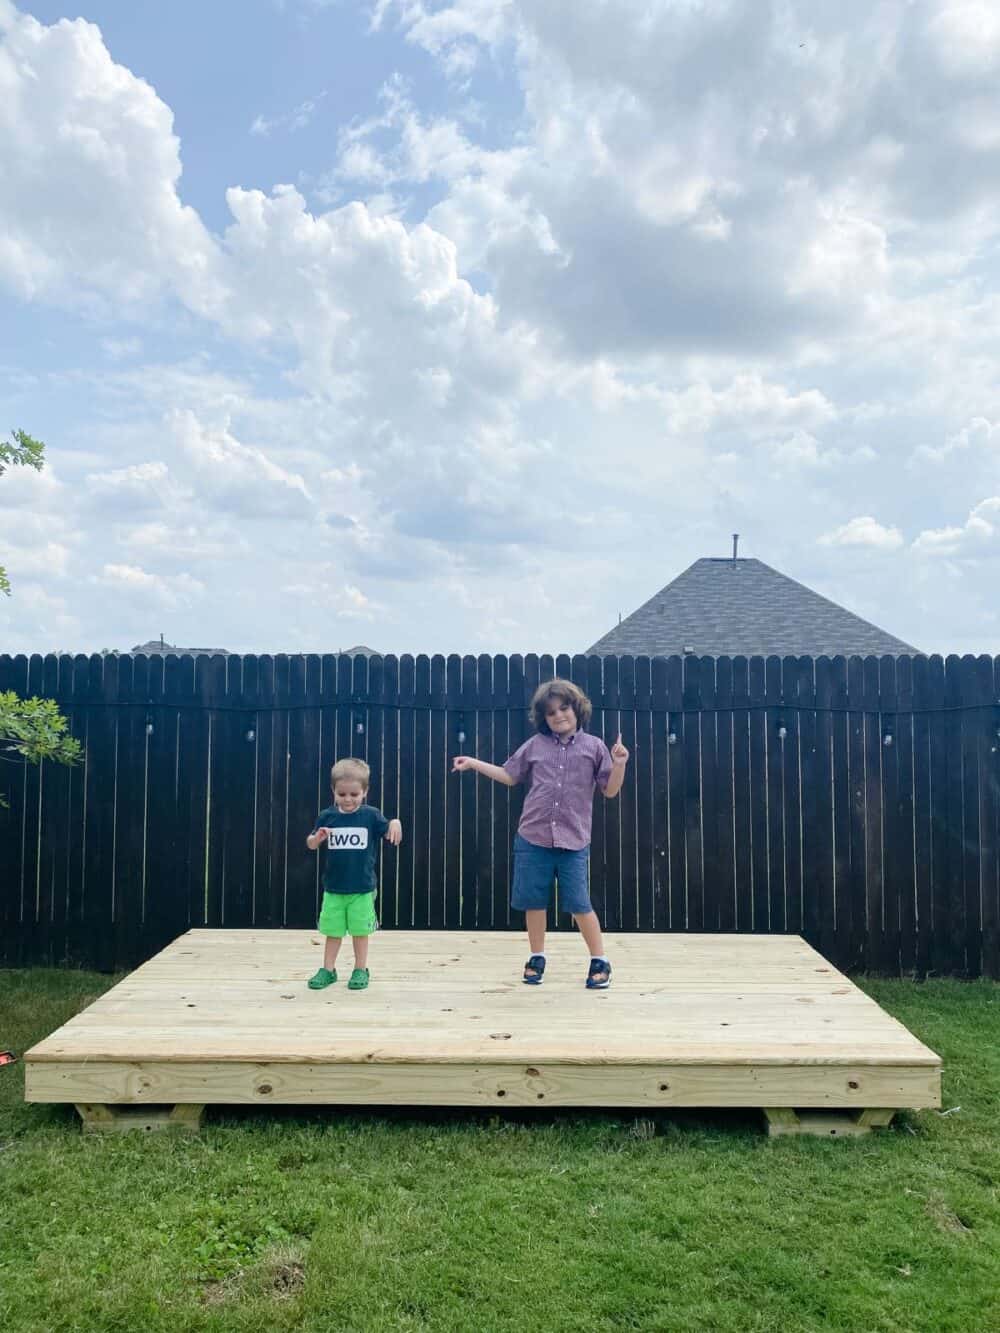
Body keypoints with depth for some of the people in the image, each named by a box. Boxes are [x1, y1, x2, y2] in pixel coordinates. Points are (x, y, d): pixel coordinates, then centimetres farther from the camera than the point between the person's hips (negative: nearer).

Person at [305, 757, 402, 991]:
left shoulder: (371, 815, -7)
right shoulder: (326, 816, -2)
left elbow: (391, 836, -9)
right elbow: (311, 845, 6)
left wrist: (395, 823, -31)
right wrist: (317, 837, -17)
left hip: (362, 887, -1)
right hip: (333, 886, 2)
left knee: (360, 930, 8)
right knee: (332, 931, 11)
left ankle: (361, 970, 23)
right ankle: (328, 970, 24)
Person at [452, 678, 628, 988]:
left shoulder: (594, 746, 2)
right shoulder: (535, 745, 7)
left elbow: (610, 790, 2)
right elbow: (509, 776, 15)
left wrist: (619, 764, -14)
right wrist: (474, 763, 11)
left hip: (573, 841, -2)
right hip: (533, 838, 3)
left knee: (579, 904, -3)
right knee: (534, 902, 8)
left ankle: (600, 961, 15)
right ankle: (537, 958, 27)